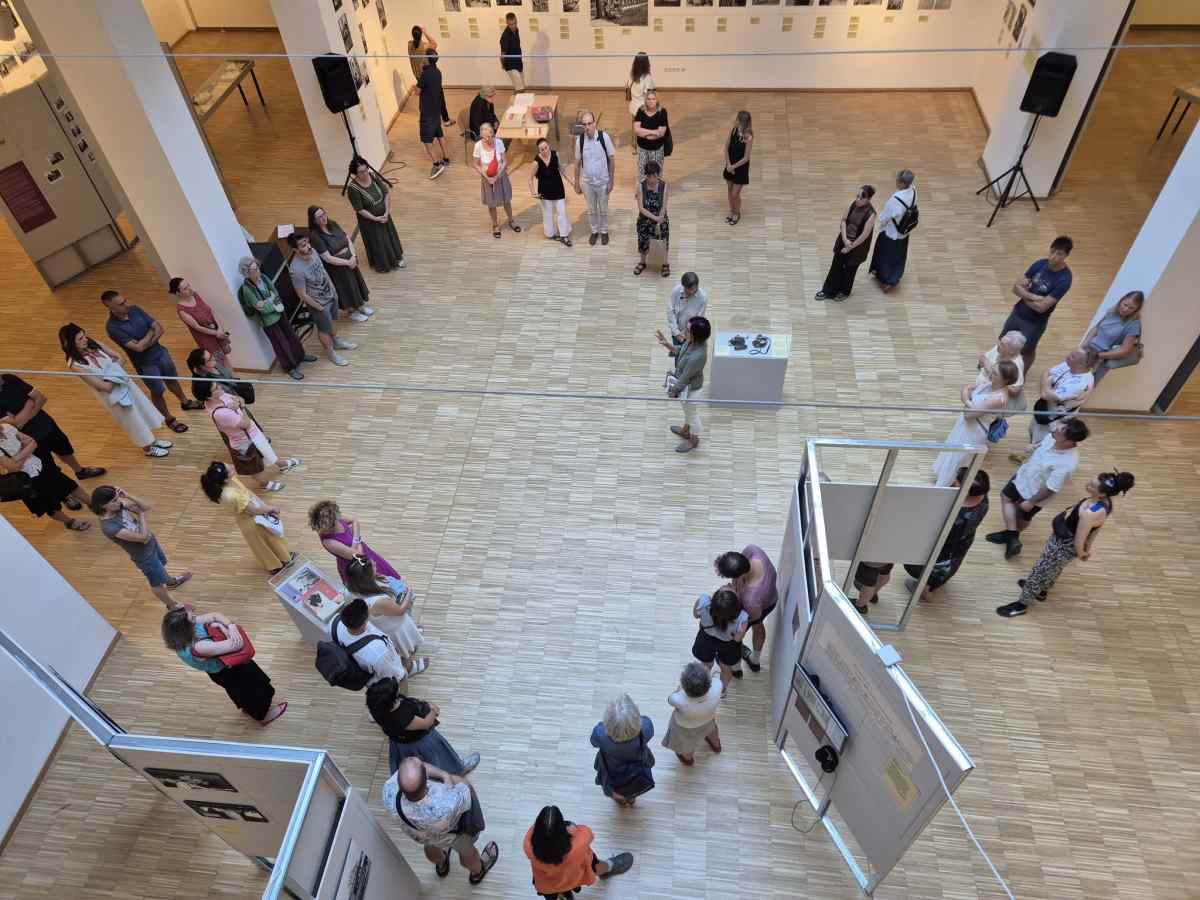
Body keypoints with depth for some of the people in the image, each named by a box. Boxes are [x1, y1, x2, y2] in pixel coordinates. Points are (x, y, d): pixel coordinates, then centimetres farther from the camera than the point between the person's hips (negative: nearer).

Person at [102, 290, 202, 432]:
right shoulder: (112, 327, -26)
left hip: (161, 352, 5)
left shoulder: (135, 310, -10)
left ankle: (185, 402, 52)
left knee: (172, 379, 27)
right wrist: (150, 333, -17)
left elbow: (159, 329, -9)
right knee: (157, 392, 14)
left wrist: (146, 343, -23)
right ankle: (169, 419, 34)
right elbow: (138, 347, -30)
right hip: (145, 364, -5)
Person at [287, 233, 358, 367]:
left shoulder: (312, 251, -14)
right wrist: (319, 308, -14)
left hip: (330, 294, 7)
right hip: (319, 303, -7)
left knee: (331, 321, 31)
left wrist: (333, 288, 9)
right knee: (324, 329, 18)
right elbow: (303, 295, -25)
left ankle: (336, 342, 56)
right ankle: (331, 353, 42)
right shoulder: (296, 270, -36)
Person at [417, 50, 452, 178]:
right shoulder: (437, 72, 4)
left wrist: (418, 80, -1)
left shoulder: (426, 73, -23)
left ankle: (437, 164, -11)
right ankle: (446, 158, 31)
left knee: (426, 138, -5)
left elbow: (418, 91, -14)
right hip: (437, 109, 8)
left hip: (428, 111, -8)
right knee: (439, 134, 21)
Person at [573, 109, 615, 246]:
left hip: (603, 181, -2)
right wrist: (576, 183, 4)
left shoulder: (604, 137, -18)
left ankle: (604, 231, 38)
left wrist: (611, 181, -9)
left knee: (603, 209, 16)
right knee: (591, 209, 18)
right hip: (587, 182, 2)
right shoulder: (580, 140, -11)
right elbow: (577, 162, 0)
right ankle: (594, 231, 39)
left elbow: (612, 159, -10)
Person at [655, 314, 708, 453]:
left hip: (689, 387, -8)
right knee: (688, 410, 33)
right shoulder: (694, 341, -18)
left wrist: (673, 391, -14)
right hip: (685, 382, 8)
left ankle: (694, 440, 45)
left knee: (692, 413, 19)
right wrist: (667, 344, -11)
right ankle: (686, 431, 59)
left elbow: (685, 378, -28)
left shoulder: (697, 356, -42)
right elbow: (680, 351, 3)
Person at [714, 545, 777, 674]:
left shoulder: (752, 598, -49)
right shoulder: (752, 549, -37)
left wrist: (737, 597, -33)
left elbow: (754, 616, -23)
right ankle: (755, 661, 68)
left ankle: (735, 668, 60)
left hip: (756, 609, -6)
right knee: (757, 626, 37)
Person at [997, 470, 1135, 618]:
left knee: (1040, 570, 12)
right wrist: (1088, 547, 15)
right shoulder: (1105, 501, -14)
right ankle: (1042, 590, 58)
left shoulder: (1090, 513, -41)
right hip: (1067, 540, 8)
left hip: (1064, 545, -8)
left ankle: (1022, 604, 32)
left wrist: (1081, 554, -6)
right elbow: (1098, 526, 3)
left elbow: (1078, 541, -28)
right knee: (1054, 568, 33)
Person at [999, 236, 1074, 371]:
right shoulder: (1040, 264, -9)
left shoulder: (1064, 279, -26)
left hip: (1035, 322, -5)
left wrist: (1024, 295, -13)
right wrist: (1032, 296, -23)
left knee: (1027, 351, 17)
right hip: (1018, 312, 5)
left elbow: (1041, 307, -27)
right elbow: (1016, 287, -8)